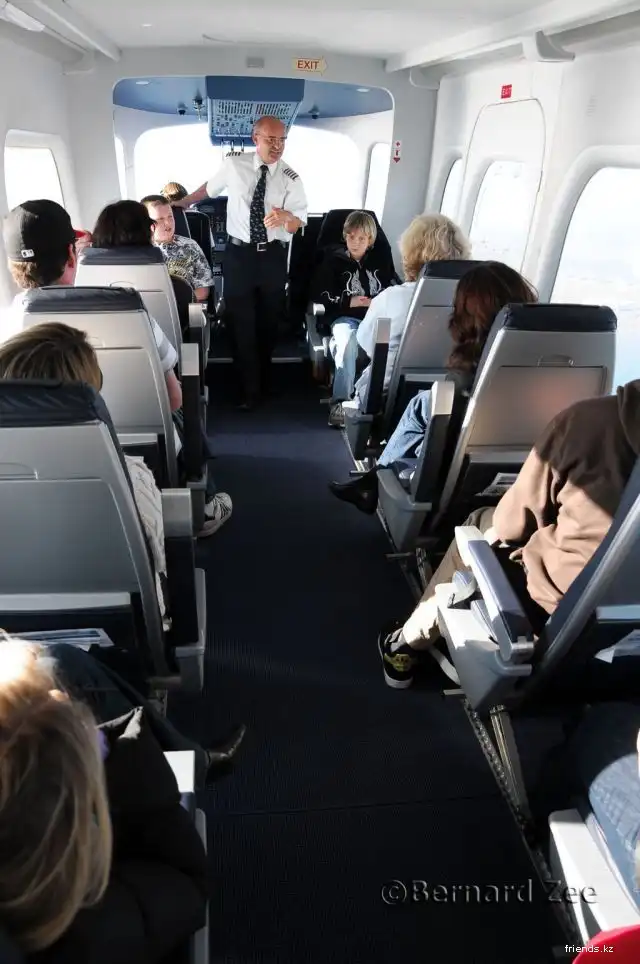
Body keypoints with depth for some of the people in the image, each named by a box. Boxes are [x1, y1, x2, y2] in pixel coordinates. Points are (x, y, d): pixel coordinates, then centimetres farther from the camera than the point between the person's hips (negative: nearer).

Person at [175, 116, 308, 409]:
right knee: (241, 322, 0)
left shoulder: (291, 178, -5)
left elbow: (297, 225, -8)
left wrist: (286, 216, -31)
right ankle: (250, 389, 10)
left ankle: (263, 379, 36)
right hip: (239, 254, 0)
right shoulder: (233, 165, -3)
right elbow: (207, 189, 14)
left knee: (269, 321, 14)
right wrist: (179, 203, 25)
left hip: (273, 256, 1)